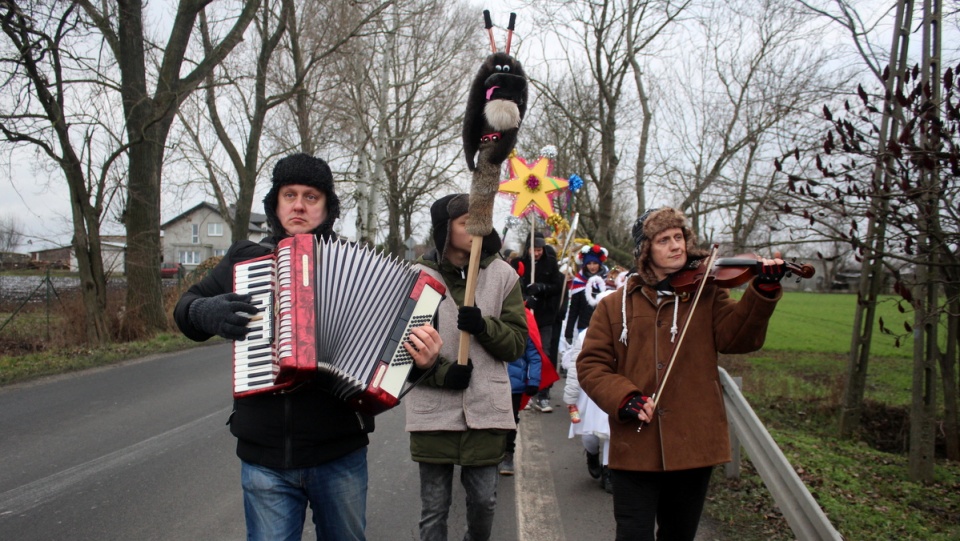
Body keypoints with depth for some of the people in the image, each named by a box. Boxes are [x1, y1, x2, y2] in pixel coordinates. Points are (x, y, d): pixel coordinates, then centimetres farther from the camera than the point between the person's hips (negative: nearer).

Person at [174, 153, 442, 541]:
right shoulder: (244, 259, 6)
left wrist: (421, 360, -23)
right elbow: (187, 307, 18)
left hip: (340, 453, 0)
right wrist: (207, 312, -5)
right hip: (263, 455, 1)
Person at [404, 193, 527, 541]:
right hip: (434, 409, -1)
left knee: (483, 500, 11)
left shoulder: (502, 274, 2)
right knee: (434, 507, 8)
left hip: (486, 408, 1)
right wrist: (442, 372, -13)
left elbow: (517, 343, 2)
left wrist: (484, 327, -17)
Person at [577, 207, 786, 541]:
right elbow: (591, 364, 1)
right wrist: (624, 398, -16)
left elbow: (738, 337, -11)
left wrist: (763, 290, -25)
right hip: (635, 447, -1)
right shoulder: (616, 305, 5)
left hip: (693, 444, 1)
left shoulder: (707, 294, 5)